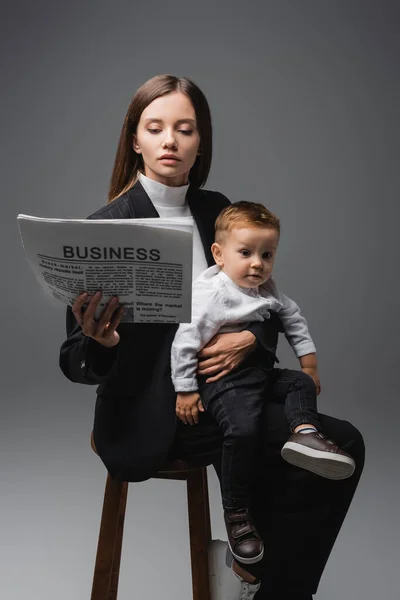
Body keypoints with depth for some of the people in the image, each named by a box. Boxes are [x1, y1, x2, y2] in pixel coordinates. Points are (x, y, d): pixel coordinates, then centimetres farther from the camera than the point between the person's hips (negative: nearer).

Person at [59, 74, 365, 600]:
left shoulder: (216, 210, 5)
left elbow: (267, 304, 11)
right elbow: (76, 363, -10)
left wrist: (249, 339, -11)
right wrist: (100, 341, -33)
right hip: (153, 416, -5)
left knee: (344, 444, -12)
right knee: (338, 447, -16)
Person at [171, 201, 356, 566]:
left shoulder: (268, 291, 8)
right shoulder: (209, 293, -14)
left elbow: (294, 319, 21)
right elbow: (184, 340, -15)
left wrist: (309, 363, 17)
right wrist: (185, 391, -14)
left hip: (261, 369, 8)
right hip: (222, 377, -8)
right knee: (242, 429, -24)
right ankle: (236, 514, -10)